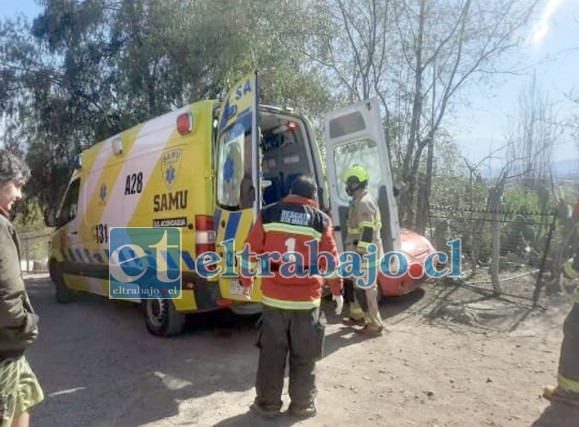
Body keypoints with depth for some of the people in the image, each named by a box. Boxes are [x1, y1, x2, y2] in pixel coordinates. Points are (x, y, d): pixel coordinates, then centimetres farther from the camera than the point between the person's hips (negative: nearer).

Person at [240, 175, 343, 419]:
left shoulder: (268, 214, 2)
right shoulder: (321, 220, 0)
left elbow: (252, 251, 4)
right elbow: (330, 260, 1)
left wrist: (246, 280, 17)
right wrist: (337, 291, 14)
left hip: (273, 298, 1)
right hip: (307, 300, -1)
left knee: (271, 354, 14)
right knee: (304, 357, 14)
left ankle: (267, 404, 25)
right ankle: (302, 406, 25)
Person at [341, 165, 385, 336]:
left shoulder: (364, 203, -19)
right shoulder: (361, 201, 15)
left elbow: (367, 232, -26)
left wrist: (360, 255, -25)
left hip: (366, 255, -11)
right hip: (361, 253, 11)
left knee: (365, 289, -3)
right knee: (355, 284, 20)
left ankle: (374, 325, 8)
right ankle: (357, 316, 34)